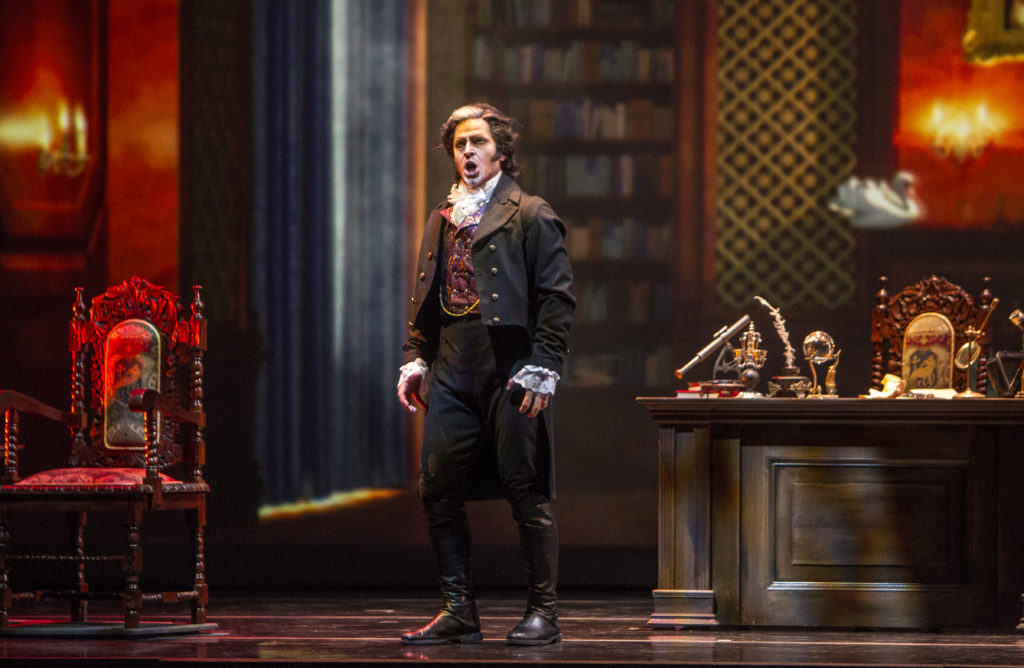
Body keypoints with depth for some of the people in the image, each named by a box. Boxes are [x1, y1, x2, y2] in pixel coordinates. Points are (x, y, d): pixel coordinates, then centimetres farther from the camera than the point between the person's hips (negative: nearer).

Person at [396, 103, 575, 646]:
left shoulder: (530, 215, 1)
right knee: (438, 490, 1)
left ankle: (543, 611, 4)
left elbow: (558, 296, -4)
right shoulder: (442, 219, 19)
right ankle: (457, 611, 9)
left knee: (526, 491, -4)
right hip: (452, 376, 6)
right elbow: (424, 296, 23)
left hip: (510, 372, -6)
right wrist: (415, 359, 12)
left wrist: (541, 368, -11)